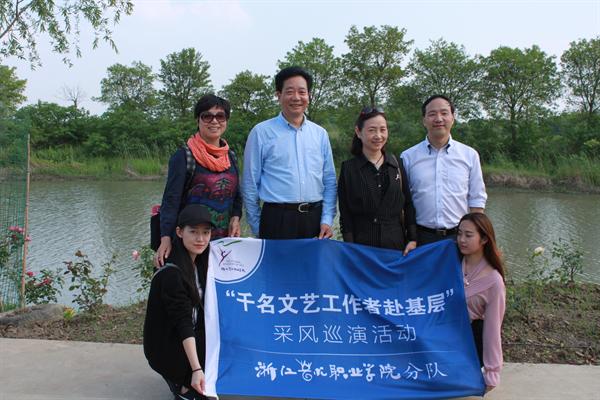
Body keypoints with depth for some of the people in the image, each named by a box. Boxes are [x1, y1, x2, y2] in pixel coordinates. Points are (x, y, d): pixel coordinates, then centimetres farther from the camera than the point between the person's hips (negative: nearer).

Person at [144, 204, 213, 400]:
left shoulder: (199, 261, -3)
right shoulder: (171, 273, -26)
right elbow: (183, 322, -29)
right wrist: (196, 369, -33)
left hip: (190, 339, 8)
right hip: (167, 348, -8)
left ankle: (184, 380, 7)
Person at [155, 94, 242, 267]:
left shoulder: (230, 156, 11)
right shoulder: (183, 156, -6)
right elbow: (171, 199, -10)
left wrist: (235, 218, -3)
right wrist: (166, 238, -20)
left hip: (225, 238, 5)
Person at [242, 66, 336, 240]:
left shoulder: (320, 134, 10)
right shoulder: (261, 132, -1)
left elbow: (329, 181, 12)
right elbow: (250, 184, 2)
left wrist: (327, 220, 3)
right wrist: (257, 227, 3)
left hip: (315, 219, 3)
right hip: (277, 219, -3)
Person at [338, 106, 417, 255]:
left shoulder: (397, 165, 6)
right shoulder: (348, 169, -2)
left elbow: (408, 205, 8)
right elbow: (345, 213, -3)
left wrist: (412, 239, 1)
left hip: (396, 244, 2)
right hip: (361, 246, -2)